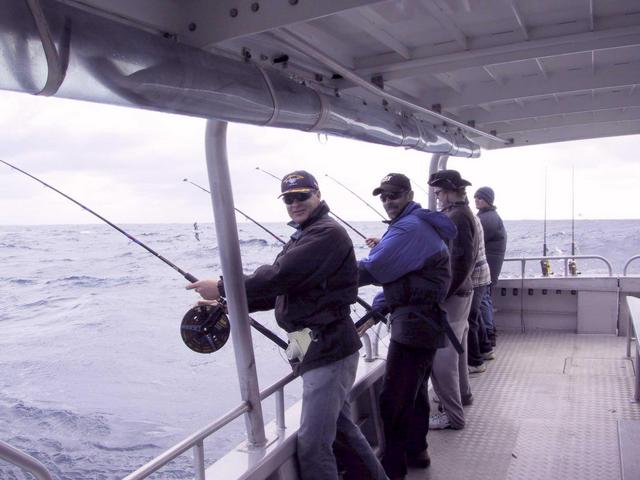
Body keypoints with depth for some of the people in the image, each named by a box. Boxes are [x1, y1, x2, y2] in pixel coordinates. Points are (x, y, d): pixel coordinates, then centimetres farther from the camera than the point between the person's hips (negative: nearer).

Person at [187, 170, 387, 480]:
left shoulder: (327, 233, -15)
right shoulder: (303, 237, 19)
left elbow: (281, 275, -24)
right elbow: (281, 291, 16)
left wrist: (223, 288, -17)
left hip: (327, 350, -11)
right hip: (322, 348, 11)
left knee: (313, 443, -6)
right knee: (342, 428, 22)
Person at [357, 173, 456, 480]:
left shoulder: (409, 228, -18)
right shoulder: (419, 224, 16)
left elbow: (370, 271, -25)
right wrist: (377, 310, 14)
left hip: (414, 324, -11)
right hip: (425, 321, 11)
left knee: (394, 400, -6)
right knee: (415, 391, 21)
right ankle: (416, 452, 36)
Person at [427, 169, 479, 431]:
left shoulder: (456, 217, -18)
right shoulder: (465, 213, 13)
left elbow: (462, 261, -24)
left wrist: (441, 294, -22)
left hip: (451, 296, -11)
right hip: (461, 291, 11)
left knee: (442, 357, -5)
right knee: (456, 348, 25)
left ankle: (453, 416, 4)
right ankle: (462, 393, 42)